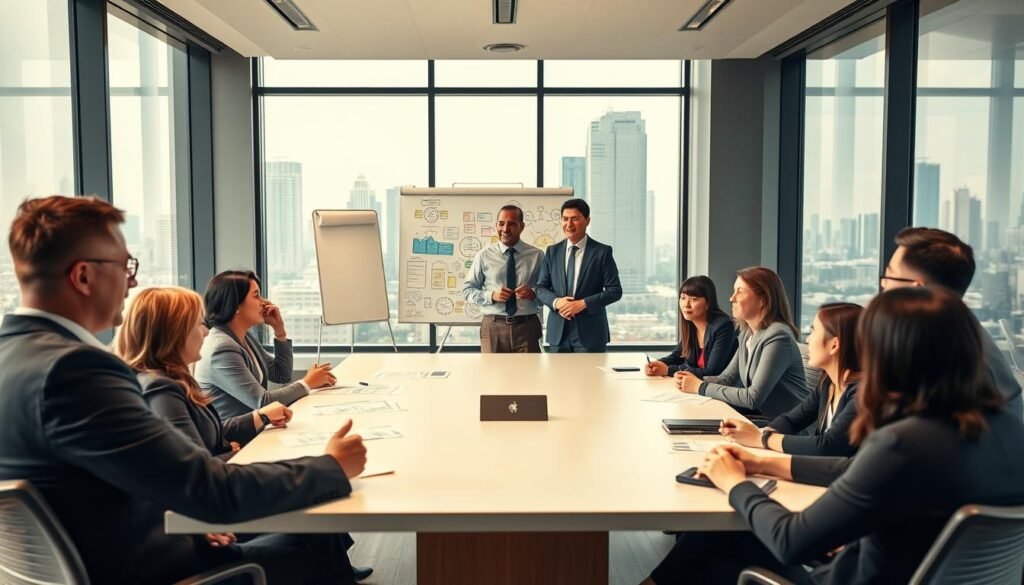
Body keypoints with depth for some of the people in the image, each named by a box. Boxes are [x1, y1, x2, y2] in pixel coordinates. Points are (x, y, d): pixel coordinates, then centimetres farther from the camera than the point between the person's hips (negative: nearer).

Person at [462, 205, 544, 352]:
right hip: (494, 327, 0)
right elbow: (467, 290, 6)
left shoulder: (537, 255, 5)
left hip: (527, 327, 1)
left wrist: (534, 293, -13)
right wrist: (491, 295, -13)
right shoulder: (484, 256, 2)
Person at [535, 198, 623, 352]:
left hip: (590, 331, -3)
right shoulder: (552, 251, 10)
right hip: (558, 331, 3)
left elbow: (615, 290, -4)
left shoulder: (602, 252, -1)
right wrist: (556, 302, -12)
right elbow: (541, 287, 9)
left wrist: (584, 303, -15)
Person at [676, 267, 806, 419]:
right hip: (763, 414, 7)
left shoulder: (777, 336, -21)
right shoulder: (747, 333, 7)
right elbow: (727, 378, 11)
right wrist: (696, 381, -9)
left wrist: (701, 387, -19)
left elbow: (753, 398, -25)